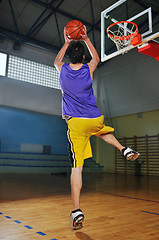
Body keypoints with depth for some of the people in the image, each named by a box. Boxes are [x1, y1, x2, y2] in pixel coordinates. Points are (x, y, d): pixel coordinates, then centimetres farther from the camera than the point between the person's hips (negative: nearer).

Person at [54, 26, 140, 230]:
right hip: (95, 119, 1)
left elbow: (56, 61, 31)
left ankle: (76, 210, -2)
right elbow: (96, 58, 28)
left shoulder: (63, 70, 4)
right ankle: (123, 148, 20)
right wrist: (86, 39, 33)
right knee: (102, 131, 39)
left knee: (76, 167, 0)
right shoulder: (88, 69, 2)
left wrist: (67, 43, 36)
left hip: (75, 123, -1)